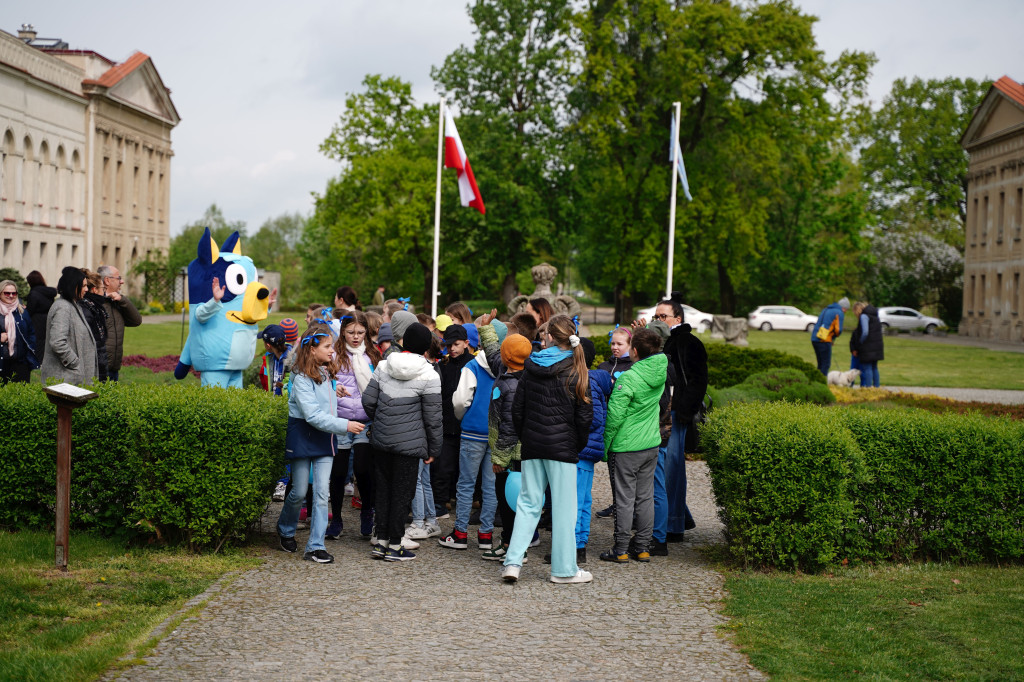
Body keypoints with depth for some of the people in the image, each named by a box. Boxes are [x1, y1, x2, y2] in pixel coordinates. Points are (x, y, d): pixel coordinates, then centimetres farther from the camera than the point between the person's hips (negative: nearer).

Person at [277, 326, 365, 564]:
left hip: (325, 437, 6)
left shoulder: (326, 374, 9)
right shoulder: (302, 379, -14)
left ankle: (315, 546, -1)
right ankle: (285, 530, 32)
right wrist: (344, 425, -23)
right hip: (302, 436, -6)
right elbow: (313, 415, -22)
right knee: (299, 492, 3)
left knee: (322, 492, -2)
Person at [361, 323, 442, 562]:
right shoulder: (429, 376, -10)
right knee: (402, 493, 4)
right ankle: (394, 546, 9)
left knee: (383, 489, 14)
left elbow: (368, 401, 5)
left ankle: (381, 541, 18)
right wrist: (433, 449, 3)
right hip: (410, 442, -5)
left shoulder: (383, 366, 2)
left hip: (382, 440, 5)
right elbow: (432, 418, -7)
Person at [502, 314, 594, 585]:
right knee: (564, 507, 3)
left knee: (528, 503, 9)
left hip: (532, 446, 4)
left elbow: (517, 409, 7)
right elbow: (584, 415, -7)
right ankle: (564, 569, 8)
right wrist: (579, 444, 6)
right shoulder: (576, 370, -7)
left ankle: (513, 562, -1)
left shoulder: (531, 367, 4)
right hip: (562, 446, -4)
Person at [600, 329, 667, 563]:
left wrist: (604, 445, -10)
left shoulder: (628, 378, -21)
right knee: (645, 497, 13)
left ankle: (621, 550, 7)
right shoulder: (660, 373, -1)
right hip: (651, 445, 7)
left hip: (626, 447, -6)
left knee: (624, 498, 1)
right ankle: (642, 548, 20)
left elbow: (615, 416, -20)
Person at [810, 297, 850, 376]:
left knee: (820, 364, 14)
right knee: (826, 364, -4)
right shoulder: (839, 313, -3)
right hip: (824, 340, -8)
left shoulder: (826, 310, 22)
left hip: (814, 339, 8)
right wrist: (834, 337, 11)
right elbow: (838, 329, -10)